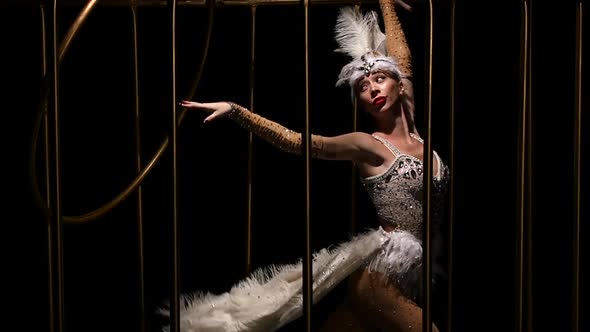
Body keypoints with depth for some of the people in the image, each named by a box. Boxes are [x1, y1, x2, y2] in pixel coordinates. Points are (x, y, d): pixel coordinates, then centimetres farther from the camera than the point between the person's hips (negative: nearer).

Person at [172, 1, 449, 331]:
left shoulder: (414, 130, 11)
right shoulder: (368, 145, -4)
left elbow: (402, 57, 20)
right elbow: (293, 140, -10)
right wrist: (234, 109, -17)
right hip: (382, 275, -6)